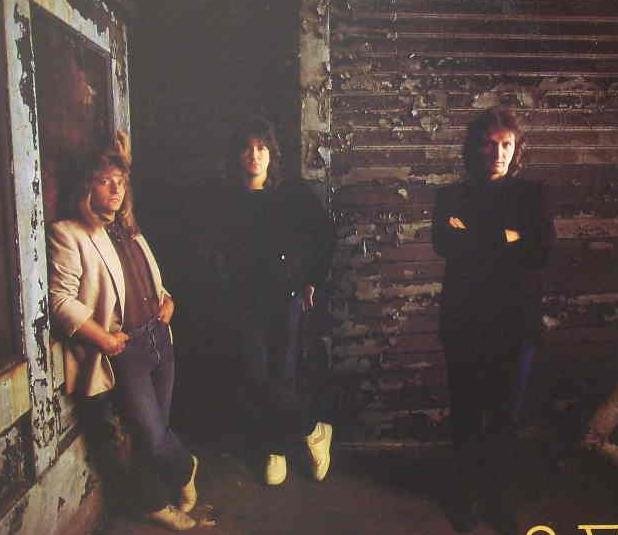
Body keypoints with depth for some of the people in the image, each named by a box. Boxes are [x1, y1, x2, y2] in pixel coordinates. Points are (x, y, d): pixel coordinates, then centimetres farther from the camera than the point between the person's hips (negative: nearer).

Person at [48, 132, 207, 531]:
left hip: (158, 338, 7)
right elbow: (61, 298, -15)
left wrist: (166, 299, 8)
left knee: (158, 428, 15)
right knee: (152, 437, -2)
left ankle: (160, 503, 36)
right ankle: (186, 467, 29)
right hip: (124, 350, -7)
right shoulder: (69, 235, -9)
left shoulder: (130, 230, 15)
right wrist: (104, 338, -19)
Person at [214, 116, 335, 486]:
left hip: (288, 296, -2)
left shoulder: (294, 193, 0)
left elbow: (325, 234, 6)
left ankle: (277, 448, 22)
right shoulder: (227, 199, 4)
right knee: (256, 378, 0)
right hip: (246, 299, 2)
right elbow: (220, 252, 8)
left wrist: (314, 280, 4)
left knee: (284, 375, -4)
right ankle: (313, 428, 19)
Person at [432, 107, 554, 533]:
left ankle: (490, 486, 29)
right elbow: (444, 244, -12)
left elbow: (541, 251, -7)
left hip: (516, 321, 1)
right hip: (465, 320, 0)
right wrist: (505, 239, -12)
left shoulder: (530, 194, 8)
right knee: (466, 411, 7)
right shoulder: (453, 196, 6)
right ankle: (469, 487, 29)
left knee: (505, 414, 6)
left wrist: (474, 242, -9)